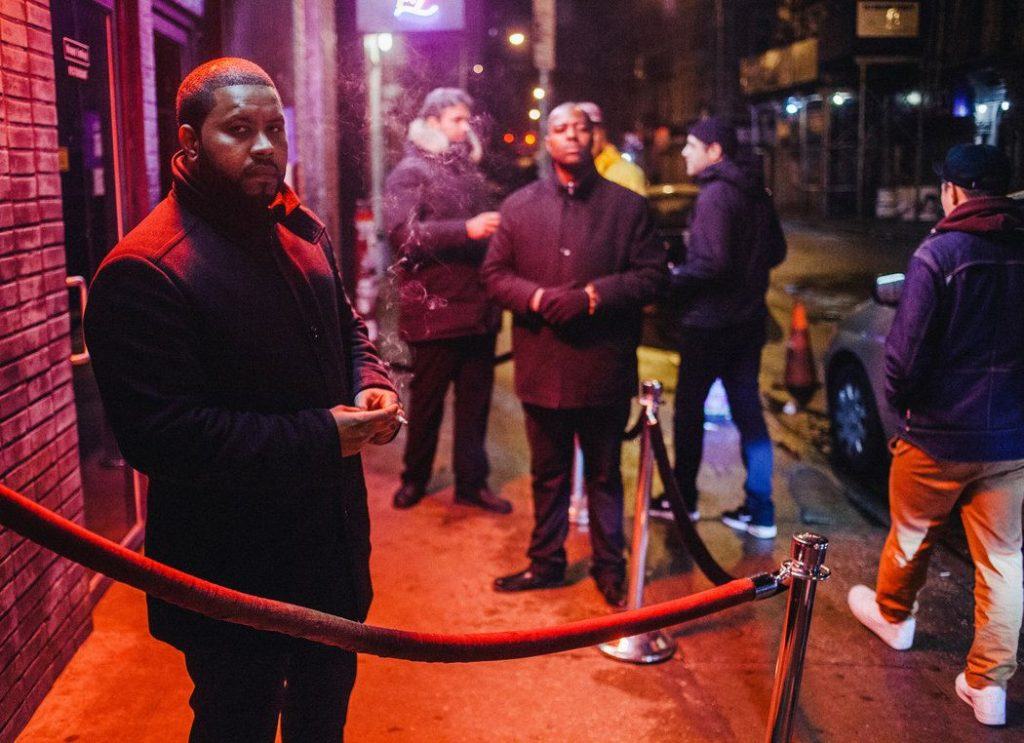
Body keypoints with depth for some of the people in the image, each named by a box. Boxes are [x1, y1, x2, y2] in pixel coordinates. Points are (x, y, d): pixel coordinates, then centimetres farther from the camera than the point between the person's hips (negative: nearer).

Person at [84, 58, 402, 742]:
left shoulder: (303, 231, 4)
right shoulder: (143, 272, -23)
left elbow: (348, 327, 19)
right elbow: (161, 435, -28)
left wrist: (373, 384, -5)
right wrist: (321, 437, -26)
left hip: (331, 539, 8)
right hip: (233, 574, -7)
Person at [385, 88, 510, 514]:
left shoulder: (470, 172, 18)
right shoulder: (411, 172, -5)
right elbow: (402, 232, -21)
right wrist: (465, 230, -25)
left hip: (479, 310, 6)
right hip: (435, 312, -6)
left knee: (475, 400, 11)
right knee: (427, 400, 8)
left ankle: (472, 481, 21)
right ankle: (414, 479, 24)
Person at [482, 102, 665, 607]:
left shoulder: (626, 206, 1)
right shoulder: (520, 205, 6)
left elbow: (652, 275, -3)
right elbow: (495, 273, 5)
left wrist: (594, 295, -16)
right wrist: (538, 297, -13)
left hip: (605, 367, -1)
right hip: (542, 367, 2)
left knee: (604, 473, 13)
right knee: (548, 472, 16)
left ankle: (609, 565, 28)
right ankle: (546, 561, 31)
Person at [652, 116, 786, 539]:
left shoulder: (714, 195, -16)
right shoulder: (755, 194, 10)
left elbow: (713, 263, -23)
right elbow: (776, 251, 16)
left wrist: (674, 279, -11)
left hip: (709, 323, -8)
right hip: (748, 319, 8)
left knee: (688, 408, 8)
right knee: (748, 411, 9)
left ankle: (683, 499, 20)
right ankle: (760, 511, 10)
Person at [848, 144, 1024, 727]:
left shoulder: (939, 254, -15)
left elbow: (907, 351, -16)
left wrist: (899, 400, 2)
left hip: (941, 434, -3)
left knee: (912, 536, 20)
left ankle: (893, 615, 43)